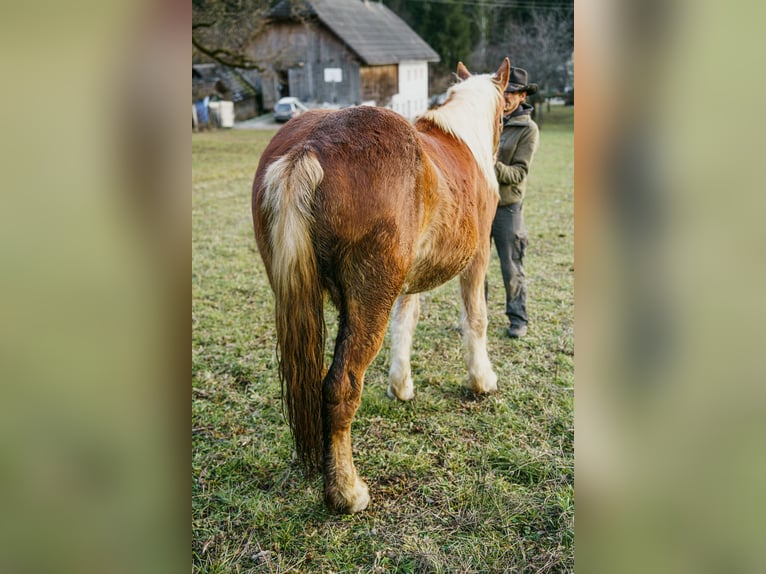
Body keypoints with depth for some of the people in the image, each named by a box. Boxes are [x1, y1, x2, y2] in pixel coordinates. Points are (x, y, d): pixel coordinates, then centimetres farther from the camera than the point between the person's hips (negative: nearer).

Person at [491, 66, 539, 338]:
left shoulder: (528, 130, -6)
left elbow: (518, 173, -13)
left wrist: (494, 166, -30)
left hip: (507, 206, -4)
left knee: (511, 267, 4)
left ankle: (518, 318, 20)